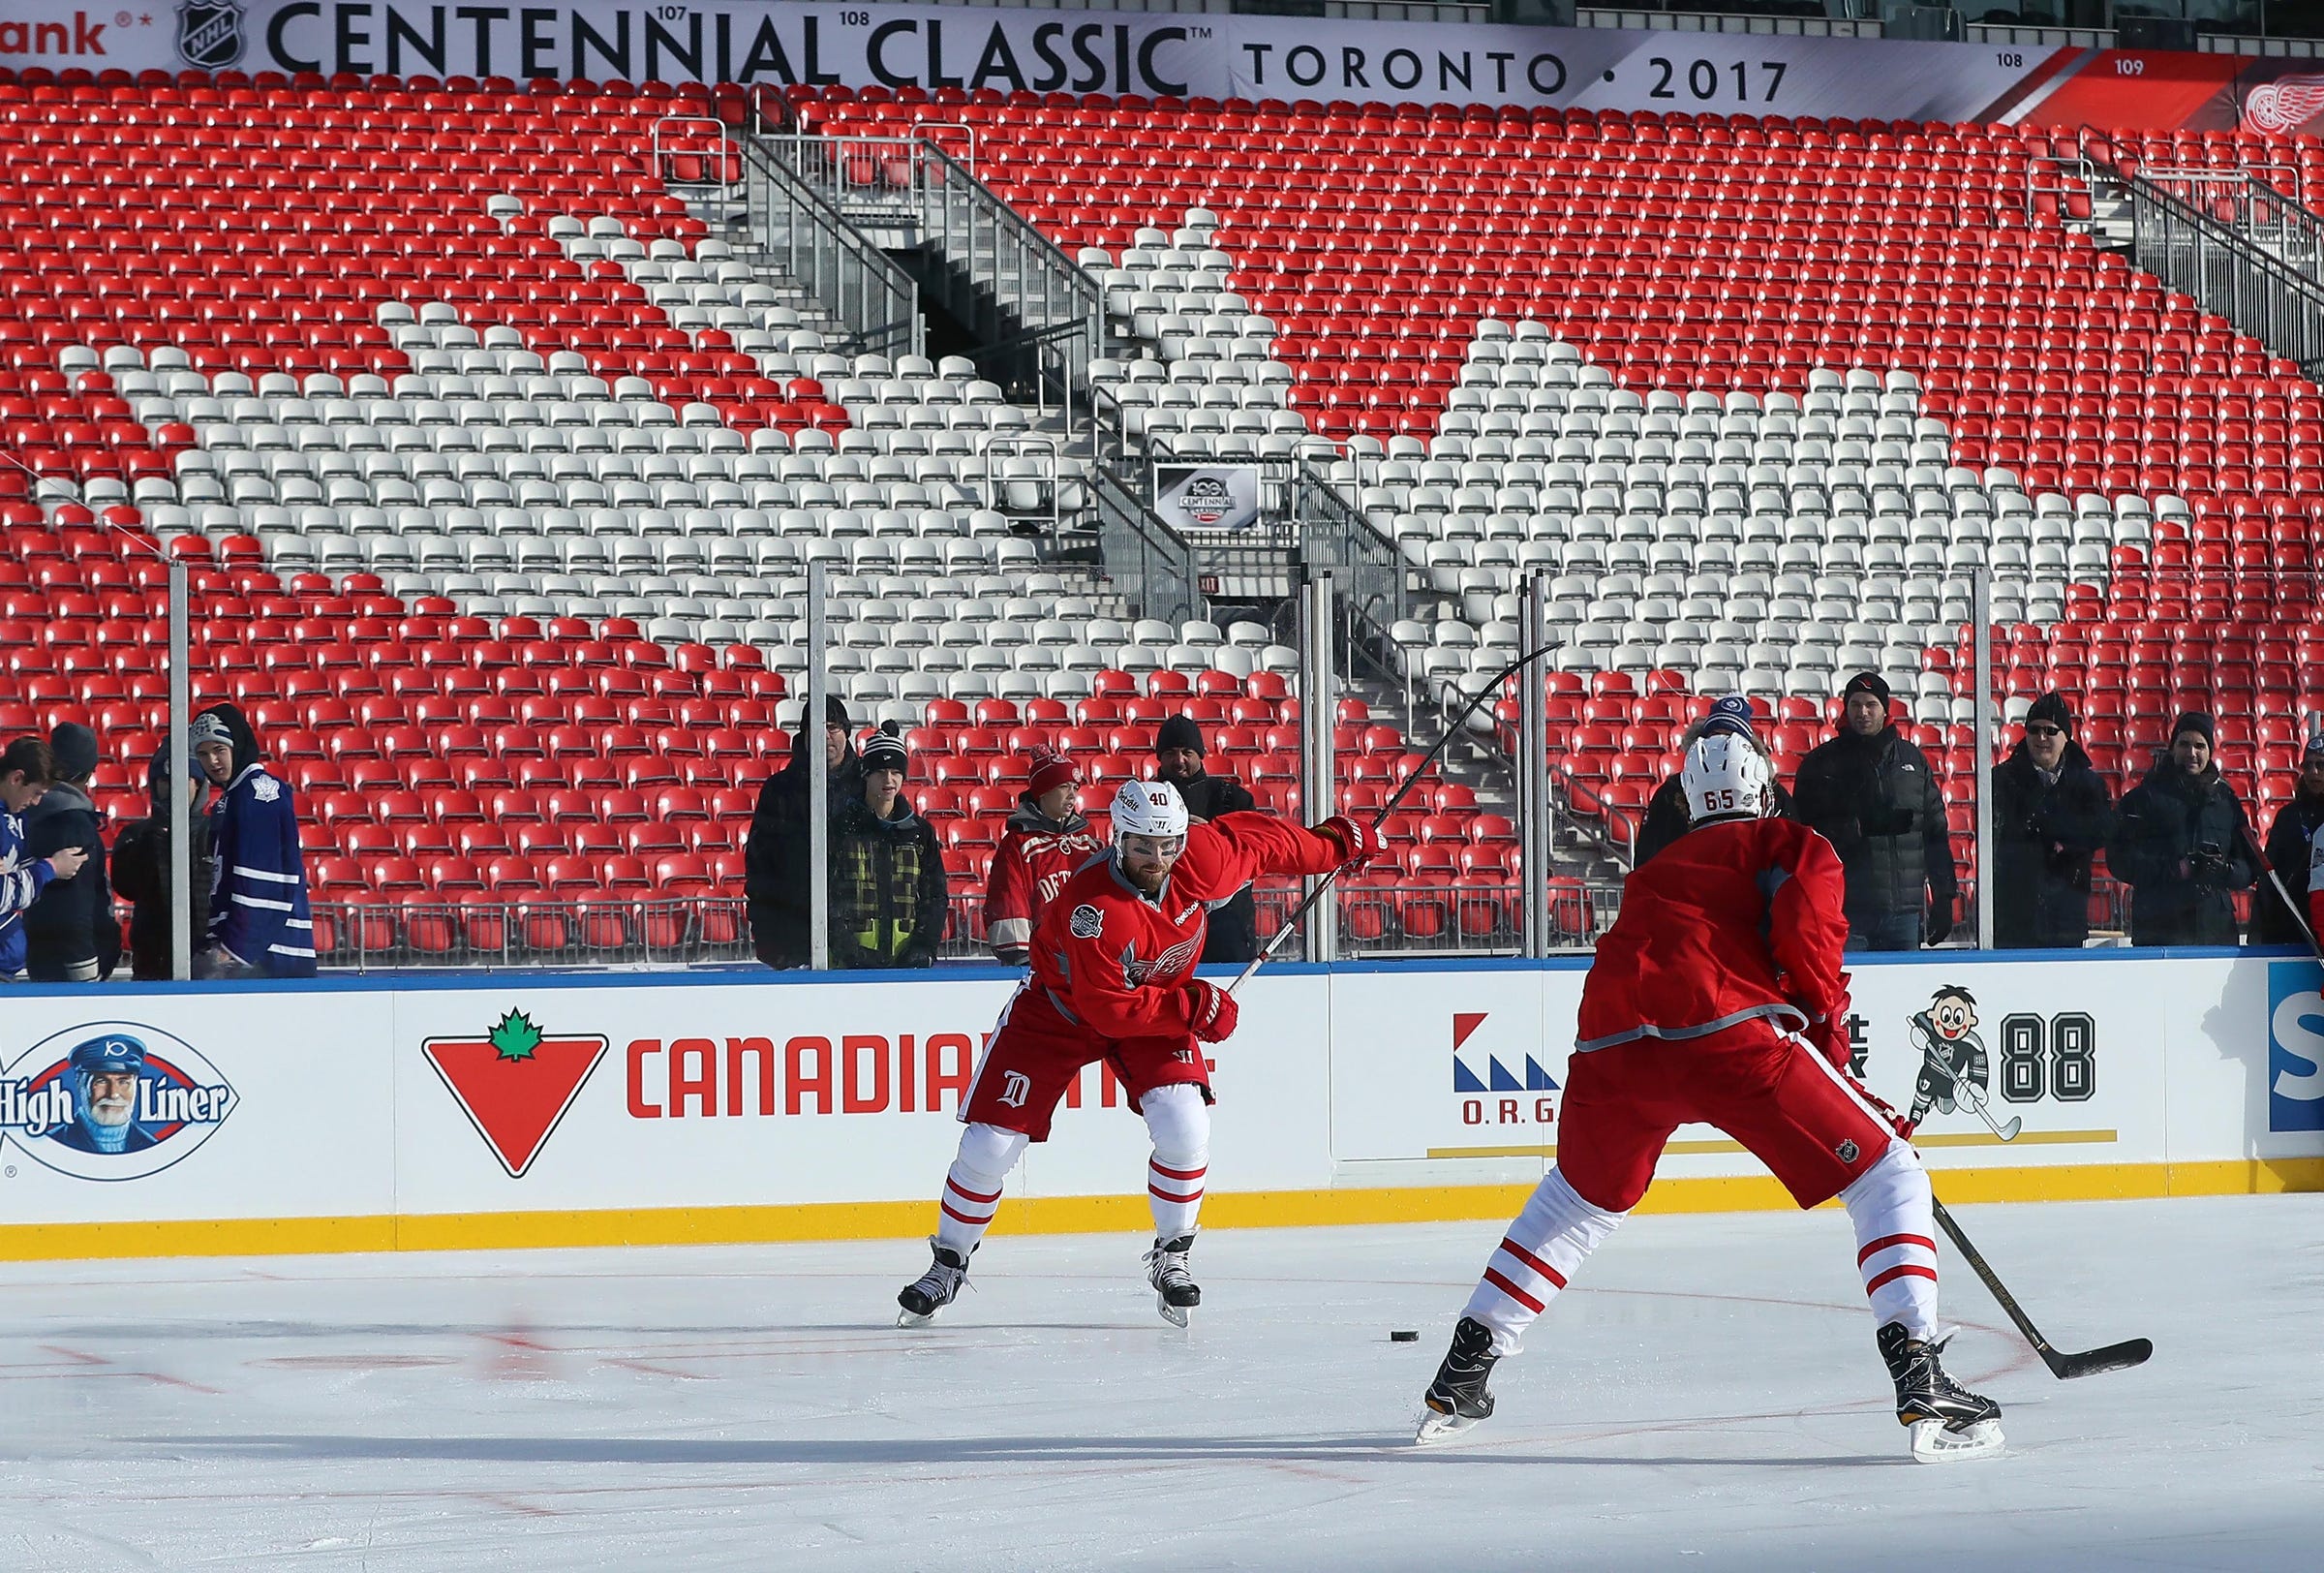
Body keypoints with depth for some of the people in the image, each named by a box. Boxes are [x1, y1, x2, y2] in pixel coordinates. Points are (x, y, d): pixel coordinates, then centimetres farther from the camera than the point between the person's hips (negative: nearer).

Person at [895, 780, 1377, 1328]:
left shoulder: (1202, 859, -22)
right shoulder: (1092, 909, -37)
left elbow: (1255, 836, 0)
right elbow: (1111, 1010, -32)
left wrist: (1331, 842, 11)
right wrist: (1191, 1007, -29)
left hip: (1159, 1002, 4)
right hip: (1060, 1008, -4)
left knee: (1185, 1127, -19)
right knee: (991, 1143, -6)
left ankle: (1172, 1258, 2)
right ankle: (948, 1262, 15)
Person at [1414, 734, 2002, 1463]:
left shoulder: (1657, 870, 38)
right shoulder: (1793, 845, 20)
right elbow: (1805, 925, -1)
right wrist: (1828, 1026, 11)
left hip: (1614, 1043, 5)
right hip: (1731, 1032, -5)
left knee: (1579, 1198, 32)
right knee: (1887, 1177, 6)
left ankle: (1459, 1377, 34)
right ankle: (1921, 1384, -12)